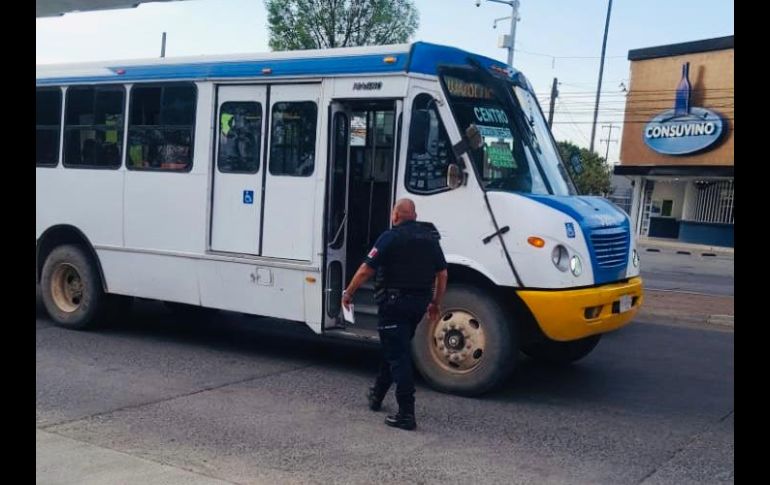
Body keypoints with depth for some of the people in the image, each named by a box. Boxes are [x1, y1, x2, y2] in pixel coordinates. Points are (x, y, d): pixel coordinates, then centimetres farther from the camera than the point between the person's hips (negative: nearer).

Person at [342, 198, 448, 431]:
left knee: (398, 355, -5)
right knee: (393, 348, 23)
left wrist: (348, 293, -1)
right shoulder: (430, 237, 11)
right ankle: (377, 395, 38)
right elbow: (442, 273, 11)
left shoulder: (391, 237, -10)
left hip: (394, 301, -7)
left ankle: (406, 413, -9)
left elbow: (366, 270, -13)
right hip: (419, 303, 7)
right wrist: (436, 303, 20)